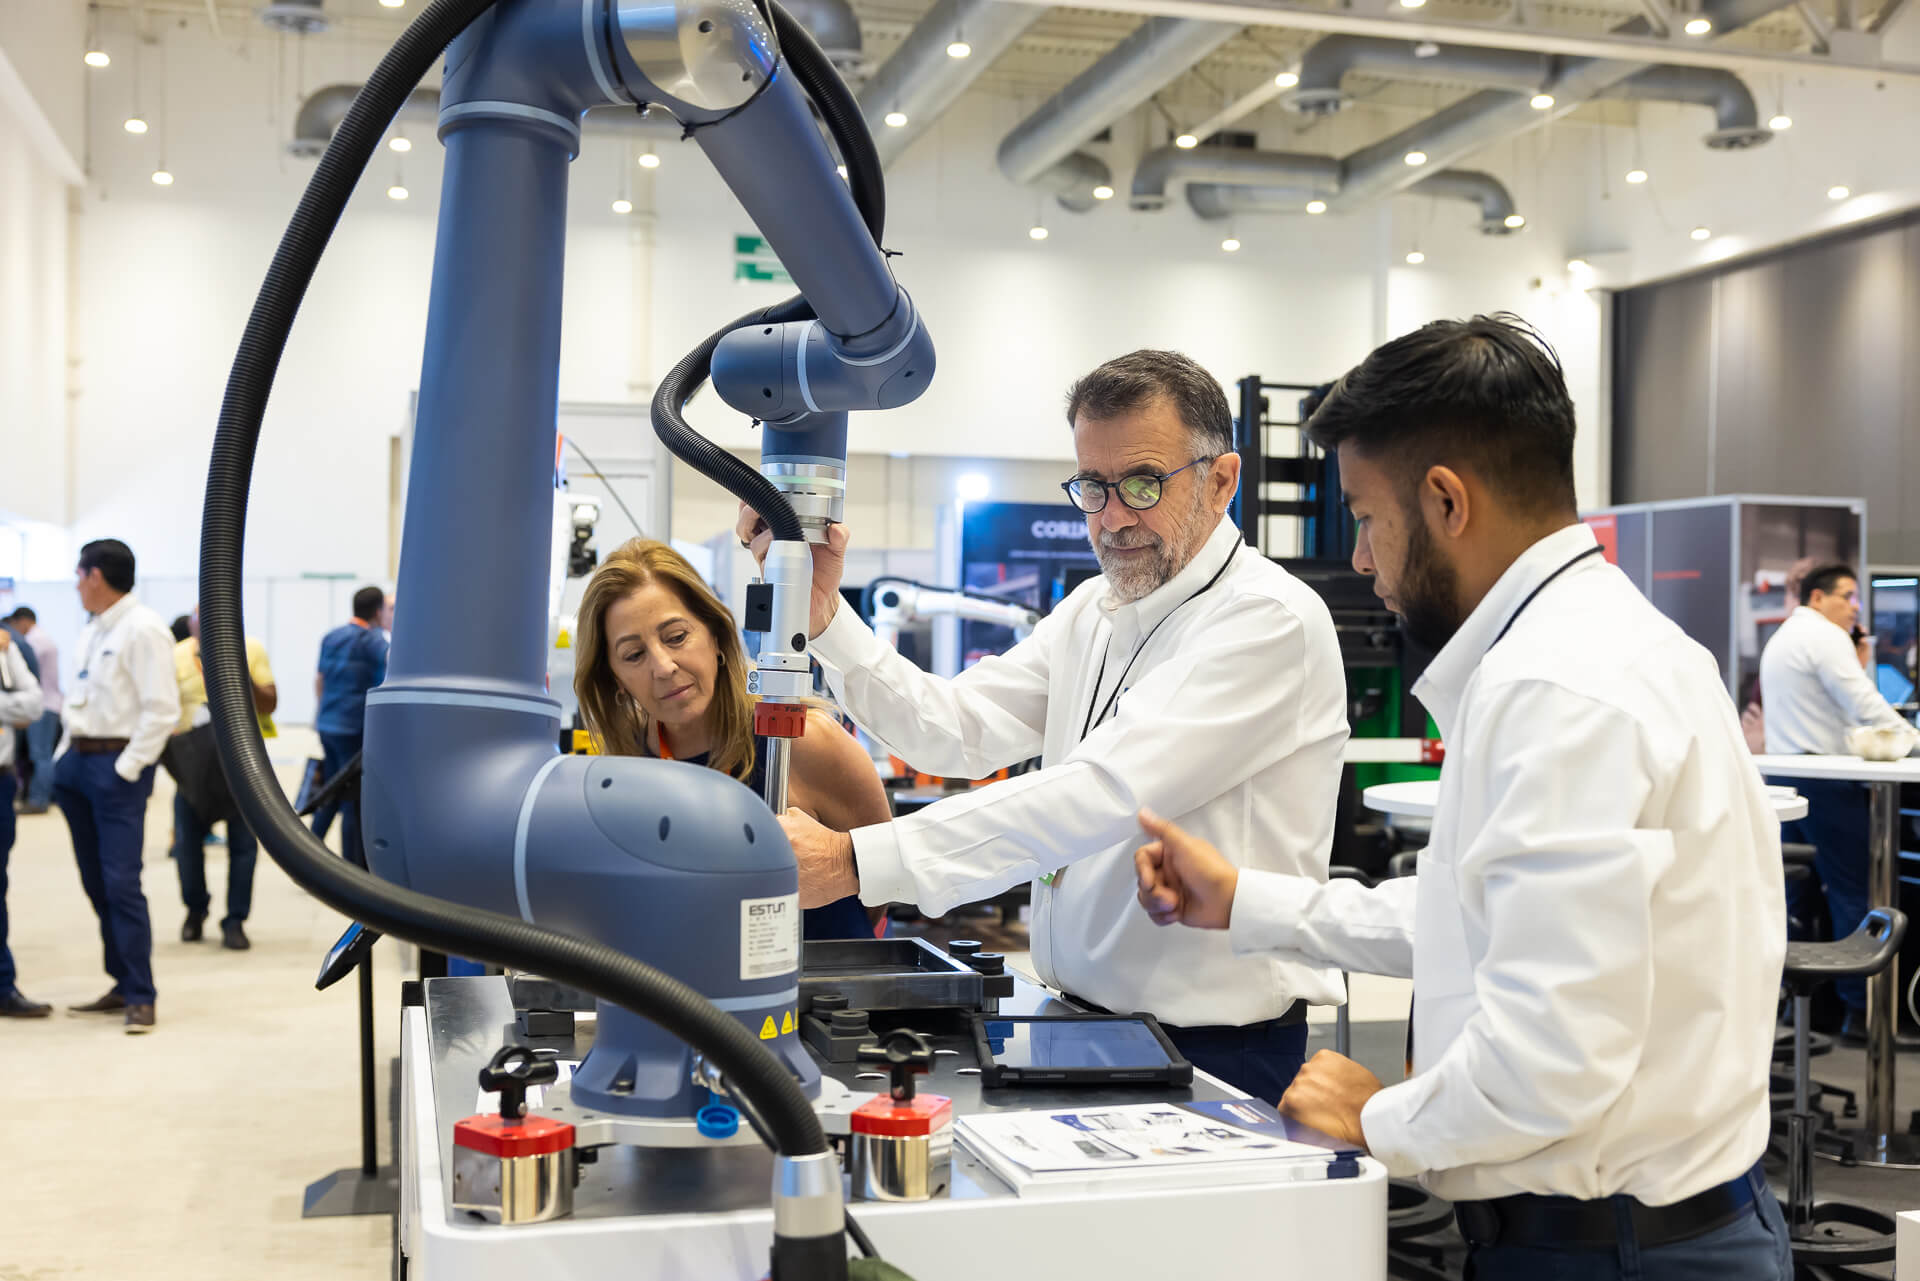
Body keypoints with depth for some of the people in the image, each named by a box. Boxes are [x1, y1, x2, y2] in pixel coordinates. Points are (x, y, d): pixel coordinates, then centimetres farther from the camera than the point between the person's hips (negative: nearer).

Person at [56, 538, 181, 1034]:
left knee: (121, 883, -10)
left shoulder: (143, 629, -12)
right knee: (96, 882, 11)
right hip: (79, 762, 9)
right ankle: (124, 984, 20)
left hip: (118, 766, -9)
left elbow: (162, 708, -17)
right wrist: (66, 756, 12)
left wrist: (127, 768, -17)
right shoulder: (92, 630, 14)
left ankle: (140, 997, -4)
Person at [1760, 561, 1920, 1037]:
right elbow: (1864, 703, -16)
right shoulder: (1825, 637, -10)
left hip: (1784, 774, 9)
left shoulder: (1781, 638, 20)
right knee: (1852, 891, -6)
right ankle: (1858, 1010, -5)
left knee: (1797, 891, 11)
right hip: (1823, 775, -9)